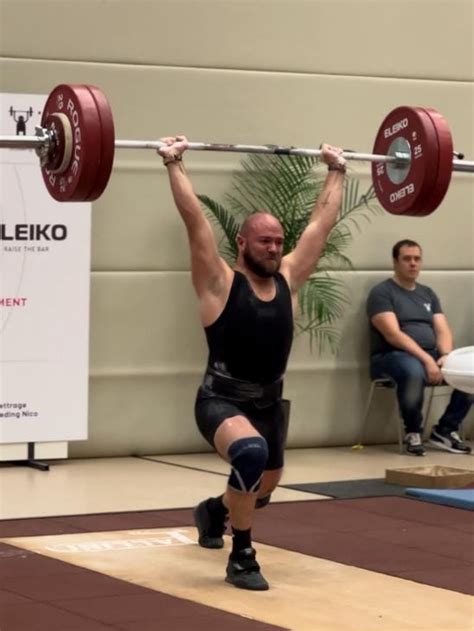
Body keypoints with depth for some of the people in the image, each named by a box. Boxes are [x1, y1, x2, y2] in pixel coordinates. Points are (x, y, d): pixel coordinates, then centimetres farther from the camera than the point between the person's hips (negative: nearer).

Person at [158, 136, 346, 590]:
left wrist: (336, 171, 14)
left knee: (262, 488, 22)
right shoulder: (220, 283, -12)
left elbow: (322, 221, 9)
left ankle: (214, 511, 59)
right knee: (251, 453, -36)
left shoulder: (288, 280, 1)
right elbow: (194, 218, -17)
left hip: (269, 403, 7)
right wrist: (173, 164, -17)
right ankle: (241, 558, -21)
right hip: (222, 401, -6)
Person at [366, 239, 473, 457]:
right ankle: (413, 432, -18)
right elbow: (393, 335, -14)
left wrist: (445, 356, -13)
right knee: (413, 370, -41)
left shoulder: (428, 294, 19)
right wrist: (426, 359, -23)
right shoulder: (382, 292, -2)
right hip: (392, 356, -6)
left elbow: (443, 331, 10)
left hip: (431, 356, 6)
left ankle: (445, 430, -3)